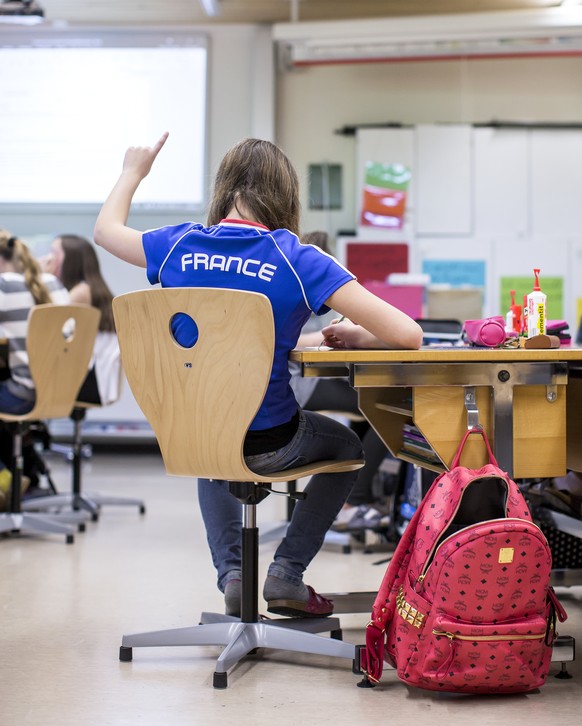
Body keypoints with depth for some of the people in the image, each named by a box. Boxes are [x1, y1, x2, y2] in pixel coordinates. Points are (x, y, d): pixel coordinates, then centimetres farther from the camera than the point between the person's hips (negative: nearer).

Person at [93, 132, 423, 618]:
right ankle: (287, 571, 18)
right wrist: (358, 335, -2)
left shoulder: (180, 246, -7)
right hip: (268, 447, -4)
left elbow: (106, 230, 17)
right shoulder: (297, 260, -18)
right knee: (347, 448, 30)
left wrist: (133, 172, 33)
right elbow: (407, 335, -22)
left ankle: (231, 573, 24)